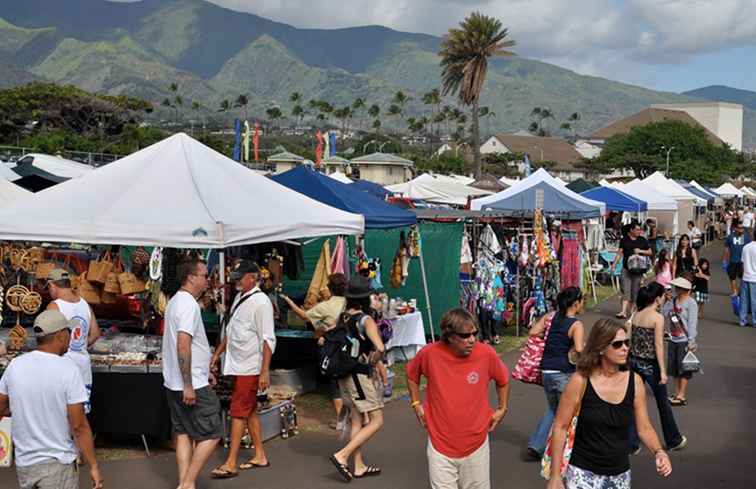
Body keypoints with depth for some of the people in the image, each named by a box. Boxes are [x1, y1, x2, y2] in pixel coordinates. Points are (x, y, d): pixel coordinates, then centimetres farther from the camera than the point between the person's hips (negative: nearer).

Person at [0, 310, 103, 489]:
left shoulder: (15, 365, -4)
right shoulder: (68, 370, -17)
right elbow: (79, 426, -17)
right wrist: (93, 466, -8)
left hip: (24, 463, 5)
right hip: (57, 464, -5)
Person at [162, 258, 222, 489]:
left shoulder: (175, 301, 14)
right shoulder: (189, 305, -17)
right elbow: (183, 345, -26)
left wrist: (204, 371, 28)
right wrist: (188, 385, -25)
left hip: (174, 383, 10)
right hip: (192, 384, -10)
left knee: (183, 433, 12)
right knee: (211, 434, -2)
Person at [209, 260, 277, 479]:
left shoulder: (261, 302, -16)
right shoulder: (239, 298, 10)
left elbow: (268, 340, -19)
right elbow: (230, 331, 21)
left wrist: (265, 372, -22)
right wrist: (217, 354, 20)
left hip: (249, 367, -8)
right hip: (237, 364, 8)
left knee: (239, 412, -5)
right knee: (250, 411, 14)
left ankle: (230, 464, 1)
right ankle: (260, 456, 25)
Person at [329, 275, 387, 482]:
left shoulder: (343, 318, 3)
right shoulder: (366, 320, -18)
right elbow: (380, 348, -31)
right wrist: (373, 362, -10)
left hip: (344, 374, 8)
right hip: (361, 375, -8)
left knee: (357, 421, 17)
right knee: (376, 421, 2)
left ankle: (359, 466, 23)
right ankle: (342, 456, -7)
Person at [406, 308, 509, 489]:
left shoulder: (486, 353, -14)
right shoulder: (430, 353, -16)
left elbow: (503, 379, 8)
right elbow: (412, 374, 8)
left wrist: (502, 408, 9)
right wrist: (416, 404, 5)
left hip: (476, 444, 1)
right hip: (440, 446, -1)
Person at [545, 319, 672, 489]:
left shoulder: (634, 381, -4)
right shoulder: (581, 381, -13)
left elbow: (644, 428, 4)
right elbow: (560, 427, -8)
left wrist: (658, 452, -16)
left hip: (620, 475, 4)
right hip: (583, 473, -3)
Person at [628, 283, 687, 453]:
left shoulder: (636, 315, 4)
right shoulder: (658, 318, -14)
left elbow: (631, 340, 7)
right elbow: (658, 346, -17)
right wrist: (663, 371, -15)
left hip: (634, 362, 5)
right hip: (651, 364, -5)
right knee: (663, 403, 13)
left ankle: (632, 444, 9)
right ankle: (674, 440, 31)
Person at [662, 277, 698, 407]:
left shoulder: (690, 303, -11)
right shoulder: (671, 301, 5)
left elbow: (692, 323, -13)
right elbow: (663, 315, 3)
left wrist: (691, 341, -16)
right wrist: (665, 301, -5)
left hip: (684, 340, -6)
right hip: (673, 339, 6)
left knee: (683, 368, -1)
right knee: (674, 367, 11)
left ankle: (682, 396, 5)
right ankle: (677, 393, 22)